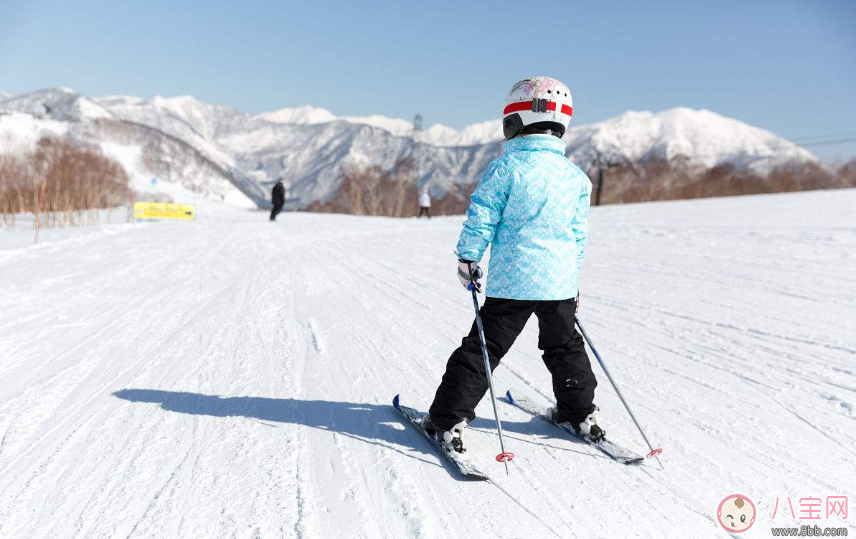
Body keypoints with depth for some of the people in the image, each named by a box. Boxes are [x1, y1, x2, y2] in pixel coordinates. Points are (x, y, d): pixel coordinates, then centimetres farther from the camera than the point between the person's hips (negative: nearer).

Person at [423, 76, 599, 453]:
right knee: (565, 347, 23)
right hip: (560, 281, 4)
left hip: (512, 280, -4)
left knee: (483, 348, 3)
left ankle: (448, 419, 5)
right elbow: (579, 234, 11)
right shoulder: (576, 176, 5)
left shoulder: (505, 168, -9)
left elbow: (481, 218, -8)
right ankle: (580, 414, 32)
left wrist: (467, 258, 5)